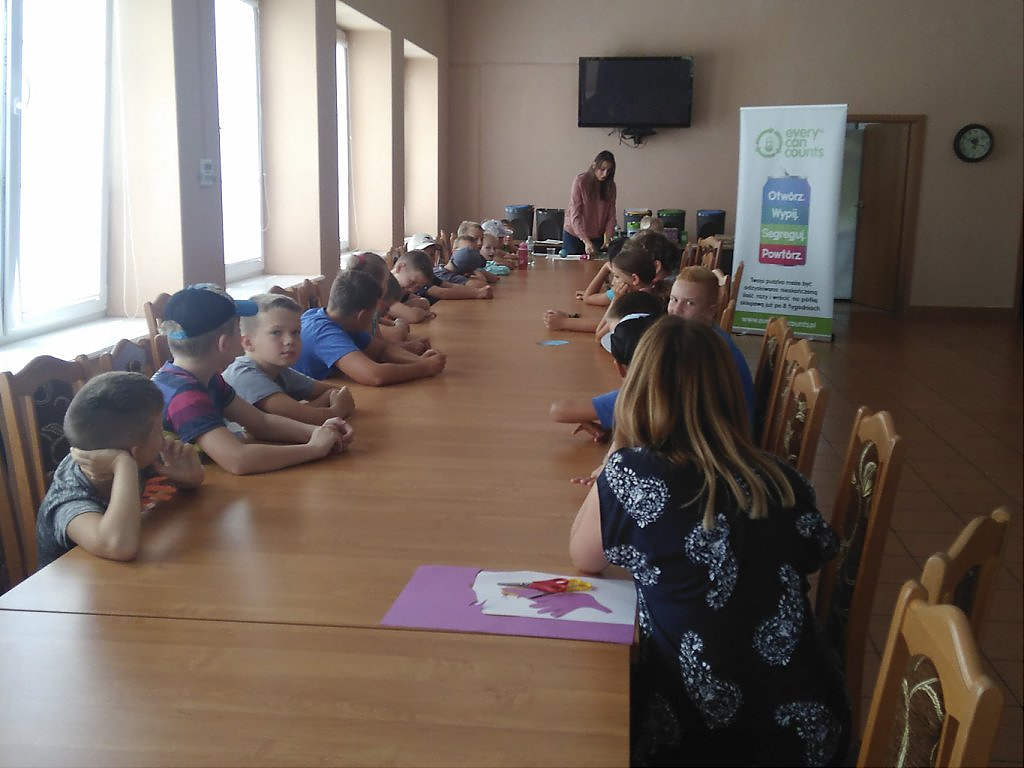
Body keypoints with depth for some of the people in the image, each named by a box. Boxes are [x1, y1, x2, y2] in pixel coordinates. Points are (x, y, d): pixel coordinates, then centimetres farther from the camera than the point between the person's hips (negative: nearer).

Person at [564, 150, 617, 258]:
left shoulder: (610, 186, -2)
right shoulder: (580, 181, -14)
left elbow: (611, 216, -2)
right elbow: (575, 215, -20)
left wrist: (607, 237, -19)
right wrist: (586, 241, -29)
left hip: (597, 237, 3)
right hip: (574, 235, -3)